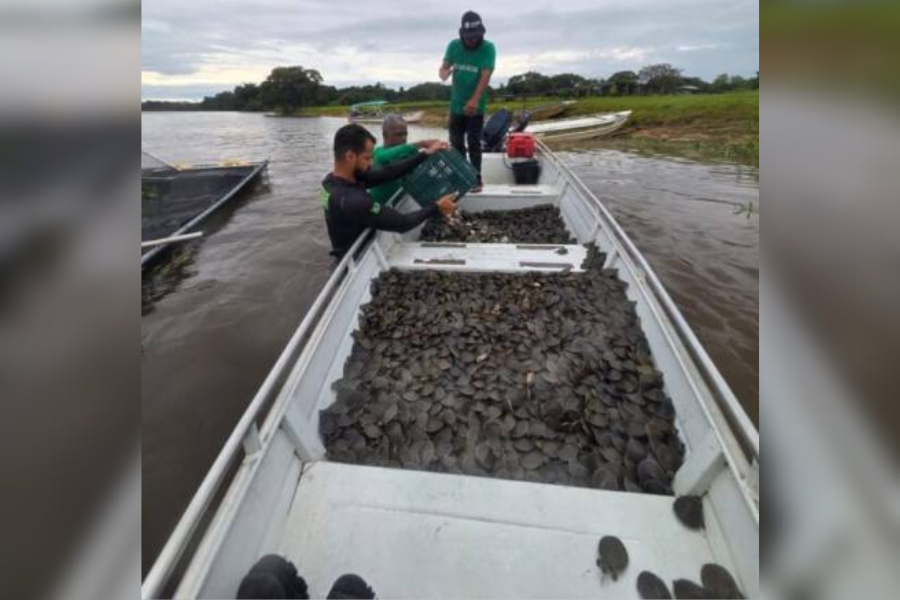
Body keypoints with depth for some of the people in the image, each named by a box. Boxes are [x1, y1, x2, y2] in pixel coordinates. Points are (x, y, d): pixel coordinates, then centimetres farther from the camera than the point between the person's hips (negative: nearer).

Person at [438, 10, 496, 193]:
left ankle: (476, 179, 3)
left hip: (476, 106, -4)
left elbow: (486, 76, -21)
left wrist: (475, 100, -35)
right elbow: (443, 67, -1)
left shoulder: (488, 48, -10)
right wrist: (444, 73, -28)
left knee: (474, 143, -5)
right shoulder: (453, 46, 0)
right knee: (456, 142, 9)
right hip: (456, 104, 4)